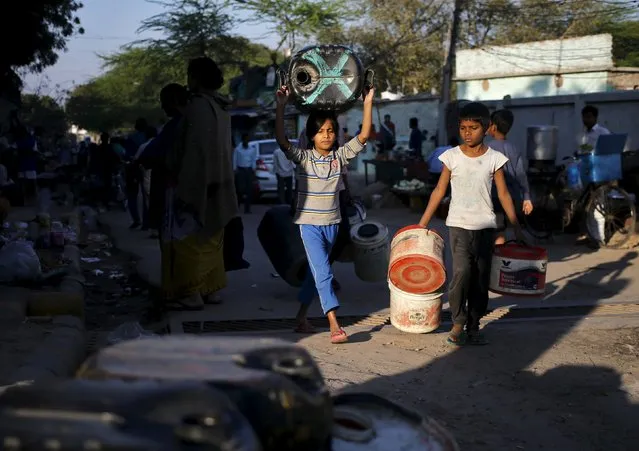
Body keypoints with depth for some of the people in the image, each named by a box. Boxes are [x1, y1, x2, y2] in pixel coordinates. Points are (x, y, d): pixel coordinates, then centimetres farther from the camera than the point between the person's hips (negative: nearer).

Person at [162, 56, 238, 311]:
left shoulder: (198, 106, -17)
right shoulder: (221, 107, 11)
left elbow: (193, 151, -21)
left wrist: (182, 189, -19)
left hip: (195, 185, -9)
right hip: (216, 184, 9)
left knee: (187, 239, -2)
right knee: (210, 239, 13)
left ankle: (190, 294, 0)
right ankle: (211, 289, 18)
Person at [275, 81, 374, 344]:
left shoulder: (341, 155, 2)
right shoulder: (303, 157, -6)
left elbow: (364, 135, -6)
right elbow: (282, 140, -21)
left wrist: (368, 103, -13)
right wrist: (281, 106, -27)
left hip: (332, 223, 4)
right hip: (309, 223, -4)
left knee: (315, 272, 15)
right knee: (323, 273, -13)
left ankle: (301, 318, 29)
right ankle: (334, 325, -17)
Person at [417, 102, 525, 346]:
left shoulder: (494, 159, 1)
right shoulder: (452, 156, 0)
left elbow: (503, 194, 6)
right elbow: (439, 191, 5)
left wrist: (516, 227, 5)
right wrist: (423, 223, 3)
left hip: (485, 226, 1)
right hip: (458, 224, -1)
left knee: (481, 277, 3)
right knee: (462, 271, -18)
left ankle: (473, 326, 16)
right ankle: (458, 322, -2)